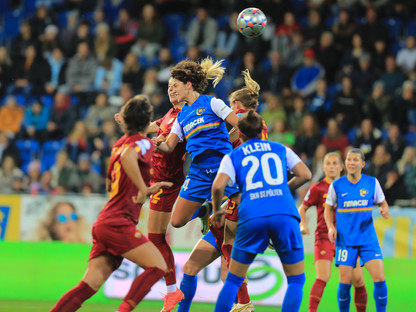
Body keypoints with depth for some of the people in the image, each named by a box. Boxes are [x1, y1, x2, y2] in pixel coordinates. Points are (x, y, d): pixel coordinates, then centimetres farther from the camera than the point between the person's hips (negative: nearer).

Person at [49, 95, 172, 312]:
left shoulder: (119, 144, 21)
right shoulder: (143, 142, -3)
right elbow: (127, 157, -29)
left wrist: (148, 189, 38)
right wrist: (143, 188, -22)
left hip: (104, 221, 8)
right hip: (119, 223, -8)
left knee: (90, 284, -1)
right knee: (158, 266, -8)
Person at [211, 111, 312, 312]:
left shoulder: (233, 156, 16)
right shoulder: (280, 149, 21)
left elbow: (218, 186, 0)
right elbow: (305, 175, 15)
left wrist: (217, 210, 17)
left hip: (251, 218, 0)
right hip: (284, 214, 0)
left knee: (233, 280, 13)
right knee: (296, 280, 10)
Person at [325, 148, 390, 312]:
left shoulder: (372, 183, 0)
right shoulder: (336, 185, -2)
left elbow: (382, 202, 13)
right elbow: (328, 208, 10)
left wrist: (384, 210, -10)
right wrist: (331, 227, -7)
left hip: (368, 239, 1)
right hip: (345, 241, -1)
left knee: (379, 279, -11)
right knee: (345, 282, -5)